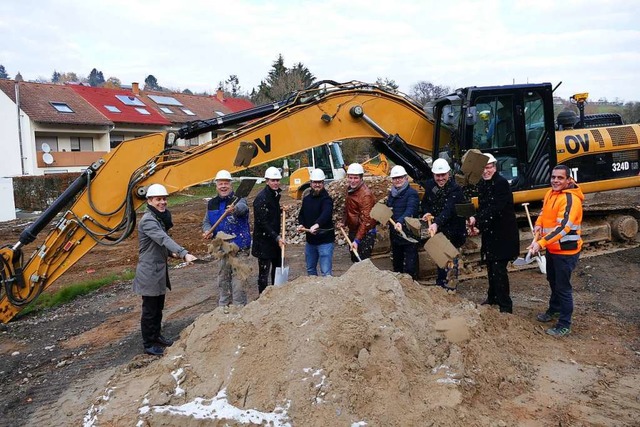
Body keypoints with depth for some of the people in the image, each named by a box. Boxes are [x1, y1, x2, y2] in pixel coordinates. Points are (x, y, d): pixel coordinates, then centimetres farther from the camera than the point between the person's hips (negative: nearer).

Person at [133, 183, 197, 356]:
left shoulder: (160, 217, 9)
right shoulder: (148, 220, -21)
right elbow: (164, 239, -36)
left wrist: (171, 252, 1)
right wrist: (184, 254, -48)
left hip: (159, 269, 9)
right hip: (149, 272, -9)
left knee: (158, 306, 21)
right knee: (149, 309, 4)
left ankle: (156, 336, 36)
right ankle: (148, 344, 17)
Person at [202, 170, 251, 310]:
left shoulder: (238, 199, -10)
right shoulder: (211, 204, 7)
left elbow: (243, 207, -35)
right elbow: (206, 221, 15)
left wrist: (234, 209, -60)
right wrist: (207, 230, -9)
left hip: (239, 247, -6)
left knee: (238, 280, -5)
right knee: (221, 278, 17)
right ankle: (223, 305, 34)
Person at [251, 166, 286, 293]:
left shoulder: (276, 194, 9)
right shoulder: (261, 198, -19)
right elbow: (263, 223, -22)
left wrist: (281, 210, 7)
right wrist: (277, 238, -25)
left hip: (275, 238, 9)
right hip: (264, 240, -9)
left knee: (278, 267, 18)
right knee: (264, 271, -1)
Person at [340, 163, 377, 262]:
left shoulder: (366, 194, -23)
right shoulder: (350, 189, 4)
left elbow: (365, 220, -27)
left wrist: (357, 240, -30)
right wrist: (343, 222, 6)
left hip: (365, 234, -9)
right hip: (352, 231, 9)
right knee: (354, 260, 18)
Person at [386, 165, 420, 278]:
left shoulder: (412, 193, -13)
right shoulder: (391, 193, 11)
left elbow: (410, 211, -30)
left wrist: (400, 222, -46)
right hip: (394, 234, 7)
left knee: (410, 266, -3)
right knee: (397, 262, 19)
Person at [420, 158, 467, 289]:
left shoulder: (456, 189, -21)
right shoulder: (429, 185, -2)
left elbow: (448, 210, -33)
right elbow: (425, 203, 12)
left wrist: (437, 223, -48)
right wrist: (426, 212, -11)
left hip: (453, 230, -6)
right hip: (437, 229, 6)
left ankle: (450, 286, 6)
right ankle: (440, 284, 35)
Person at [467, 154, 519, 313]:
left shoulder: (502, 183, -18)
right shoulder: (482, 184, 8)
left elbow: (495, 209, -27)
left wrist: (477, 219, -31)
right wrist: (476, 221, -5)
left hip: (503, 234, -8)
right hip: (489, 233, 9)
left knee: (499, 269, -9)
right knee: (491, 267, 19)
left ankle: (505, 306, 0)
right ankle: (493, 298, 35)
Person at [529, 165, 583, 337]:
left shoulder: (571, 199, -24)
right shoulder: (550, 193, 4)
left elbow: (563, 227, -32)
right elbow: (544, 212, 21)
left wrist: (541, 243, -38)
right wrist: (539, 224, -1)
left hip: (566, 251, -9)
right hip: (552, 248, 9)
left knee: (563, 287, -1)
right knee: (553, 282, 24)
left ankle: (564, 325, 11)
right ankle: (554, 310, 45)